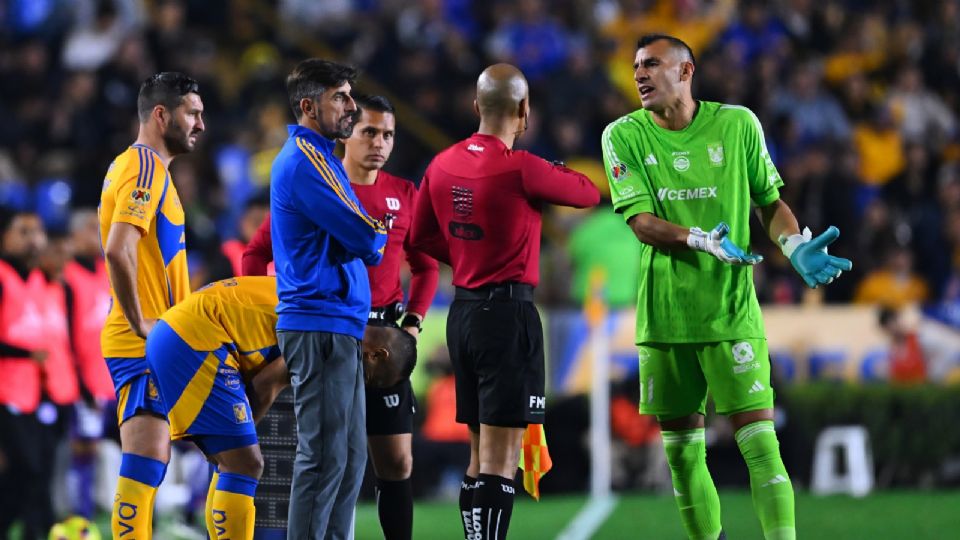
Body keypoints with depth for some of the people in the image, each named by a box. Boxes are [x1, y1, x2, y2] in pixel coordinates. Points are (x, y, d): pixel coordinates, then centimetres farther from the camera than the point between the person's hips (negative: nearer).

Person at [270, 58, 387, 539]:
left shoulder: (316, 156, 20)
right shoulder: (304, 160, -12)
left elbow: (356, 241, 21)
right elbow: (365, 237, -15)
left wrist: (368, 238, 0)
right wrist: (379, 235, 6)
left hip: (339, 326, 10)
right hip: (319, 324, -10)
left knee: (349, 457, 11)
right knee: (325, 457, -11)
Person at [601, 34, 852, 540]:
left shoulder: (737, 124, 3)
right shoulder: (624, 136, 2)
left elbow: (770, 202, 12)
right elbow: (641, 221, -7)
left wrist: (796, 246, -8)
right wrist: (703, 241, -24)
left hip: (731, 309, -1)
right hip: (663, 317, 1)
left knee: (758, 438, -10)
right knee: (681, 449, 7)